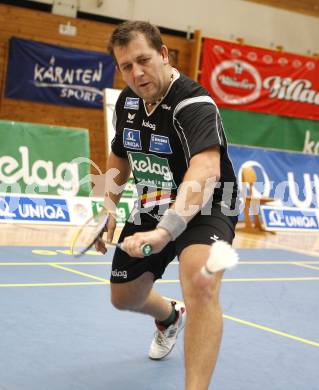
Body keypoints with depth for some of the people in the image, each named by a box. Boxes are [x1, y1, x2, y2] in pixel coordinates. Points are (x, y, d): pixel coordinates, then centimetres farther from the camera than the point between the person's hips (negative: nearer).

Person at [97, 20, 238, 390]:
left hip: (204, 208, -7)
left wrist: (165, 230, -59)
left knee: (200, 283, -36)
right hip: (152, 207, 7)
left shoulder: (194, 104, -29)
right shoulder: (126, 101, -5)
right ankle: (170, 318, 53)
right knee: (124, 297, 18)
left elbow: (205, 170, -47)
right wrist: (109, 209, 12)